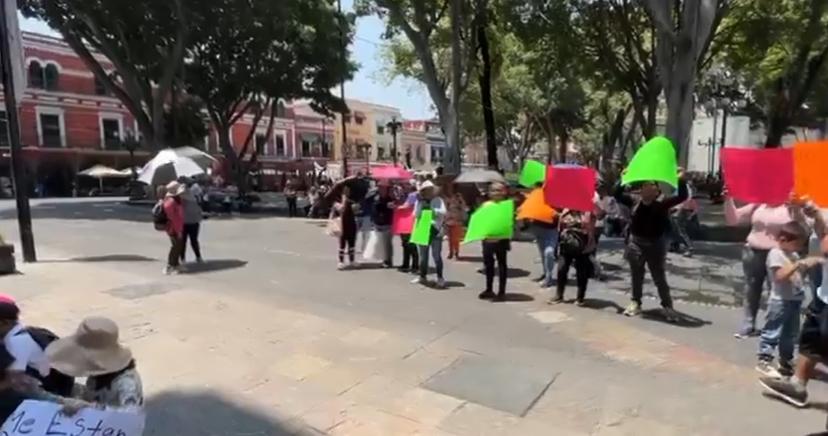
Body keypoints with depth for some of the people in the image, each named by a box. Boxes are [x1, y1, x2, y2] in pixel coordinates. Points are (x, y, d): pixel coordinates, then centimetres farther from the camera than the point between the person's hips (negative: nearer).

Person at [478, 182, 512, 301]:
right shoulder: (486, 205, 12)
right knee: (488, 263, 13)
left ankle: (501, 292, 8)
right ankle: (489, 289, 28)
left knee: (501, 264, 3)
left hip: (501, 239, -5)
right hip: (487, 239, 5)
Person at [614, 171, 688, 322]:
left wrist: (681, 179, -23)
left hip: (655, 244, -2)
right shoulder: (635, 202, 0)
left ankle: (667, 306, 15)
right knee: (637, 276, 12)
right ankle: (635, 302, 25)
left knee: (659, 277, 5)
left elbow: (682, 196, -12)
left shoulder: (662, 204, -7)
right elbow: (618, 195, 5)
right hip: (635, 243, 2)